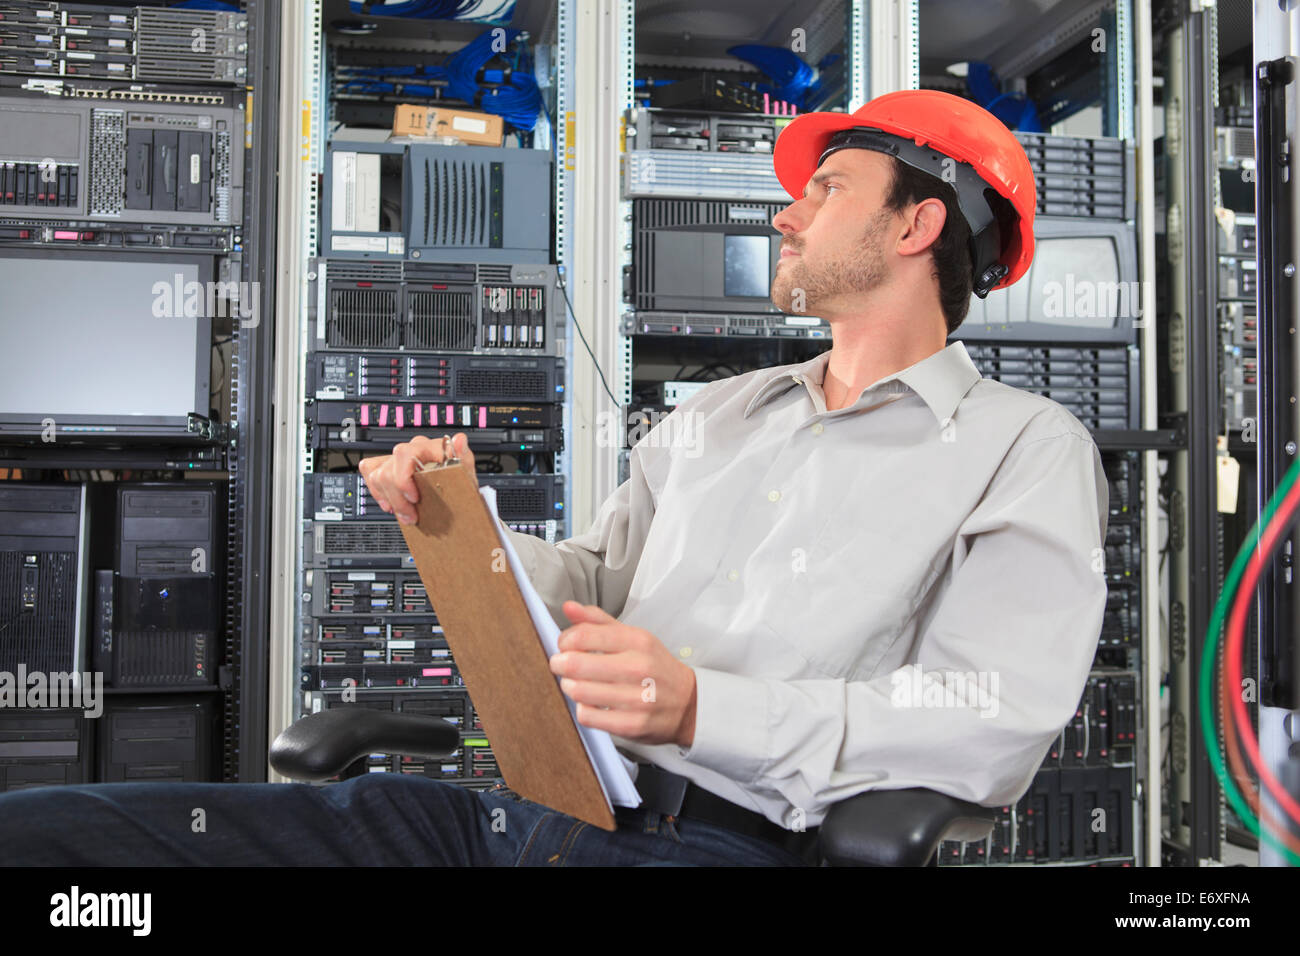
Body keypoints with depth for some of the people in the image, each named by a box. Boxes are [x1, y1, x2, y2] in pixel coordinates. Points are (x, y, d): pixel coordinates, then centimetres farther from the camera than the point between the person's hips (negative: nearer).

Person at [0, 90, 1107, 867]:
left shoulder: (1026, 446, 5)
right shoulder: (716, 413, 25)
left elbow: (996, 722, -8)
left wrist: (703, 708, -20)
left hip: (724, 835, -5)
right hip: (525, 806, 6)